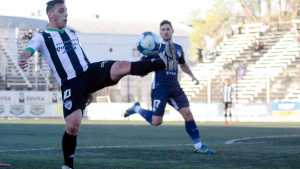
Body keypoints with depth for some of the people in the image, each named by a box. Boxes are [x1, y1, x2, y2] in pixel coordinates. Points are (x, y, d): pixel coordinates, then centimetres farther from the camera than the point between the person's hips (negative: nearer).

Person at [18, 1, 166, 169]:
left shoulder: (72, 32, 20)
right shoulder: (42, 36, 1)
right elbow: (29, 49, -19)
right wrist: (23, 58, -45)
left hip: (91, 72, 4)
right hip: (71, 85, -4)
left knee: (122, 66, -22)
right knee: (73, 125, -13)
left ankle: (164, 62, -28)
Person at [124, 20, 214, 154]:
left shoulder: (178, 48, 13)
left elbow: (183, 65, 30)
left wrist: (192, 76, 16)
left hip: (175, 87, 5)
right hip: (160, 87, -5)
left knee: (187, 113, -9)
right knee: (156, 122, -9)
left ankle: (198, 146, -3)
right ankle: (137, 109, 20)